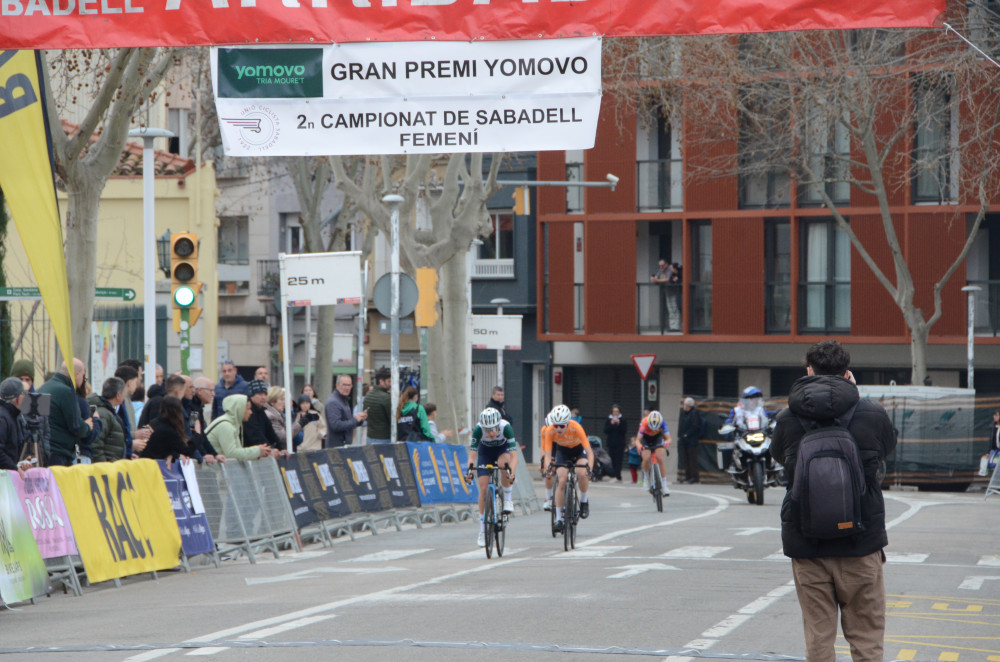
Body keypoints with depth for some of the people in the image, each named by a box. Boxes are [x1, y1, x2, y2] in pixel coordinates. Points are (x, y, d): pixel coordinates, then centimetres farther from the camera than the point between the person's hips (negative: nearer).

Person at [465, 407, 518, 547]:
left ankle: (508, 500, -14)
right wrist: (469, 470, -51)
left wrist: (511, 472, -56)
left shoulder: (506, 427, -36)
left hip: (502, 449, -1)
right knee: (483, 488, -9)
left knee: (504, 463, -38)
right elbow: (472, 454, -33)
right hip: (485, 451, 1)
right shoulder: (478, 430, -33)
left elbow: (513, 455, -40)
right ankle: (482, 531, 2)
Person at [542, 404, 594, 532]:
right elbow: (547, 454, -28)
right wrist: (548, 468, -48)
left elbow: (589, 452, -35)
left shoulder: (576, 428, -35)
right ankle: (558, 519, -11)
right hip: (562, 451, 1)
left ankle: (584, 501, 0)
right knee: (561, 480, -18)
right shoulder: (550, 431, -29)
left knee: (582, 474, -29)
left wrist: (589, 468, -50)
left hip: (578, 450, -1)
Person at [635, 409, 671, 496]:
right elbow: (638, 439, -35)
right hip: (646, 439, -1)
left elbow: (668, 438, -32)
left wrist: (667, 443, -55)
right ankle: (646, 477, 5)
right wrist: (639, 446, -57)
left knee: (660, 458, -18)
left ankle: (664, 485, -11)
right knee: (646, 458, -25)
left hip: (657, 438, 1)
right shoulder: (644, 424, -36)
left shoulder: (662, 423, -32)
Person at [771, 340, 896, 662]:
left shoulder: (787, 419, -4)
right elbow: (888, 446, 15)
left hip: (806, 544, 1)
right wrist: (852, 393, 20)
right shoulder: (871, 414, -6)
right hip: (861, 540, -1)